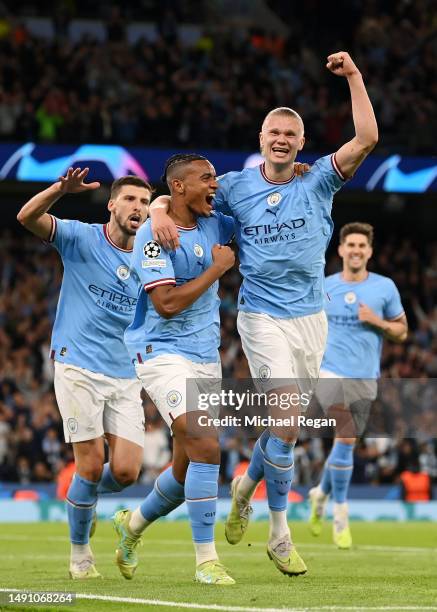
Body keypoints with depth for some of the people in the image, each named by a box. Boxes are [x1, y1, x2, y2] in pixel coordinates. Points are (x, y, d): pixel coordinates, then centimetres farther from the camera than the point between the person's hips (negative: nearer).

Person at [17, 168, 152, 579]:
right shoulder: (82, 238, -3)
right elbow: (28, 217, -18)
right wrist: (62, 188, -35)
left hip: (125, 376, 4)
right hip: (78, 370, -4)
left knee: (126, 471, -6)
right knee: (91, 468, -8)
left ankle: (84, 499, 28)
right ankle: (79, 553, 12)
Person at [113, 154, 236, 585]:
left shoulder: (215, 225, 7)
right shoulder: (153, 236, -14)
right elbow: (167, 304, -21)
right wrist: (216, 269, -16)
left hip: (206, 358, 7)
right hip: (163, 353, -7)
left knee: (188, 469, 10)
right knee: (205, 446, -22)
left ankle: (132, 524, 37)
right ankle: (206, 560, -16)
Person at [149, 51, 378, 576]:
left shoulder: (317, 182, 2)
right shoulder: (236, 186, 3)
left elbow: (366, 140, -10)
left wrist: (353, 77, -13)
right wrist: (160, 211, -14)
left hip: (310, 318, 3)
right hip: (263, 319, -3)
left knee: (285, 424, 10)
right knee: (286, 421, -15)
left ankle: (247, 485, 41)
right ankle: (279, 535, -6)